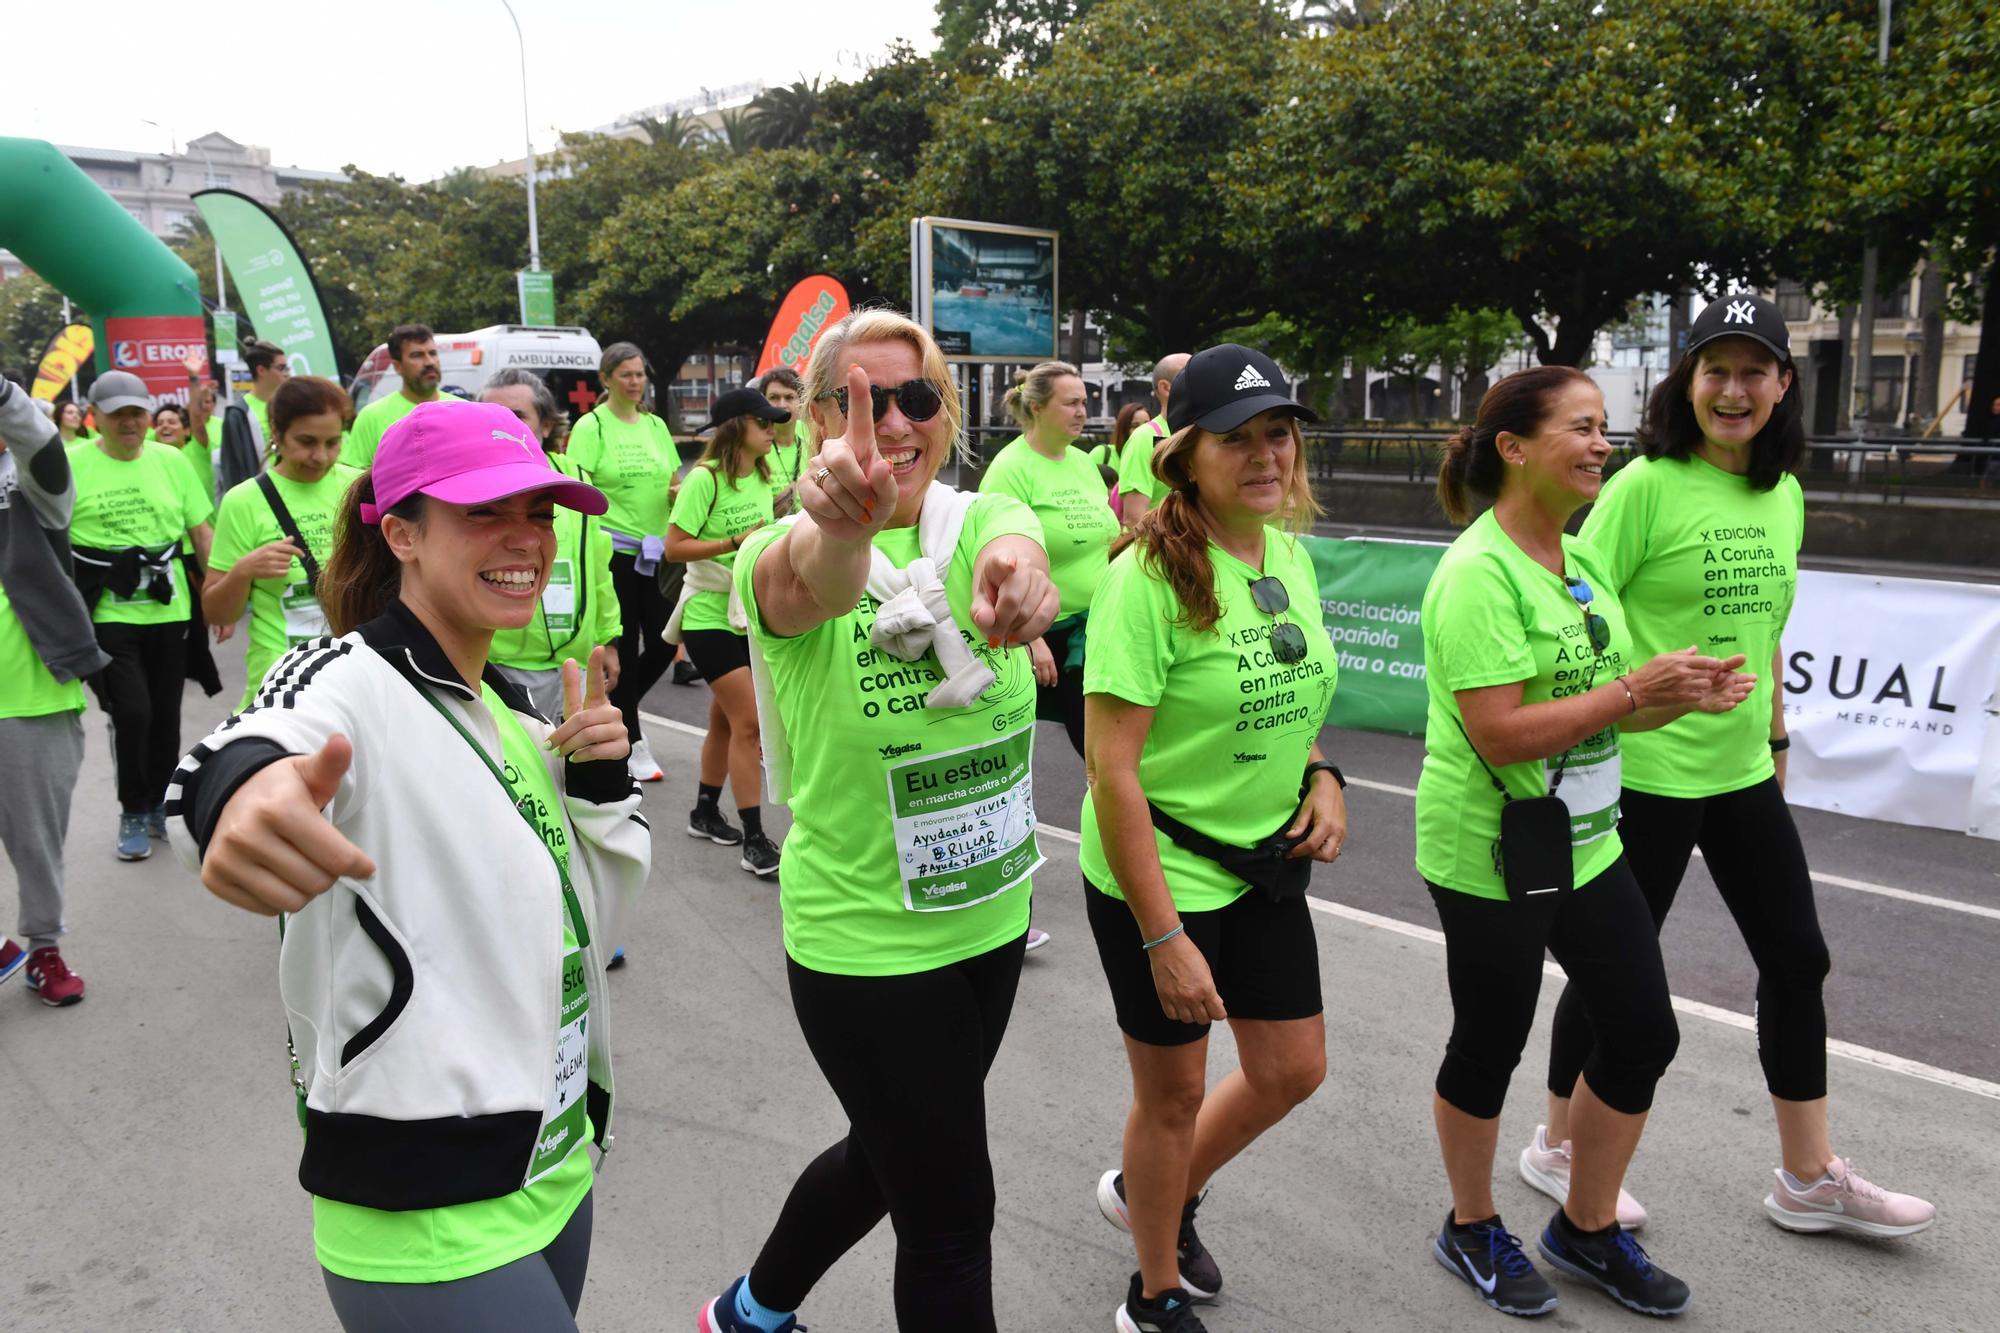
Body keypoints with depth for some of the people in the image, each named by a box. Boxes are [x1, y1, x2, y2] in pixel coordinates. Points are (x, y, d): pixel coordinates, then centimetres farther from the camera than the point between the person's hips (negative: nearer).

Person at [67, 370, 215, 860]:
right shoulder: (69, 465, -3)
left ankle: (159, 806, 29)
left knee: (165, 715, 9)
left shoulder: (170, 460, 5)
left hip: (168, 610, 3)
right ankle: (133, 814, 12)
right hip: (107, 613, -3)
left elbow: (200, 531, 8)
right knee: (131, 712, -8)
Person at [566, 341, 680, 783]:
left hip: (657, 550, 6)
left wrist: (680, 493, -2)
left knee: (664, 643, 5)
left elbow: (674, 483, 21)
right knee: (623, 647, 1)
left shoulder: (655, 425, 13)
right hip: (613, 551, -6)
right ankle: (633, 746, 12)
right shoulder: (591, 426, -4)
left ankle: (618, 709, 31)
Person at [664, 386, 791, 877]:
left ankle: (705, 812, 33)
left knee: (726, 720, 16)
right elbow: (674, 547, -18)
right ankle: (754, 841, -6)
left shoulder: (762, 476, 6)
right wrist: (735, 543, -24)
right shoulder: (705, 478, -15)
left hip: (749, 614, 7)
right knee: (748, 721, -11)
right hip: (708, 616, -7)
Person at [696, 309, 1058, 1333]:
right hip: (863, 942, -5)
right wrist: (840, 522, -62)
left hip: (989, 917, 5)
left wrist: (1015, 571, -54)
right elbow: (812, 586, -39)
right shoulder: (786, 554, -14)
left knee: (891, 1152, 24)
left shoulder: (981, 522, -6)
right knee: (952, 1212, 3)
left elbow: (1019, 542, -30)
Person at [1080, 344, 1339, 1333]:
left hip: (1265, 862, 7)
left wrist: (1320, 776, -3)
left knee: (1292, 1070, 18)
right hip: (1159, 878, -7)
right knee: (1174, 1094, 10)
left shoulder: (1289, 554, 0)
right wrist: (1164, 939, -23)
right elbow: (1111, 769, -24)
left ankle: (1156, 1196, 46)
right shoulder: (1148, 577, -23)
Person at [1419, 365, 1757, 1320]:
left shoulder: (1577, 560, 8)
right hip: (1489, 854, -8)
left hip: (1583, 843, 9)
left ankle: (1587, 1228, 34)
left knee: (1643, 1031, 13)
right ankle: (1471, 1231, 33)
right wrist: (1638, 688, -23)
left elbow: (1595, 702, 14)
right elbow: (1501, 734, -26)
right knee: (1491, 1044, 9)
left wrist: (1688, 695, -3)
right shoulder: (1478, 572, -19)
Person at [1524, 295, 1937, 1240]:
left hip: (1742, 771, 7)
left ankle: (1810, 1178, 30)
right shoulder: (1646, 486, -13)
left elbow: (1764, 630, 17)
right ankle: (1555, 1147, 26)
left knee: (1797, 958, 13)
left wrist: (1775, 738, 18)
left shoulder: (1783, 496, 8)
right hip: (1648, 770, -7)